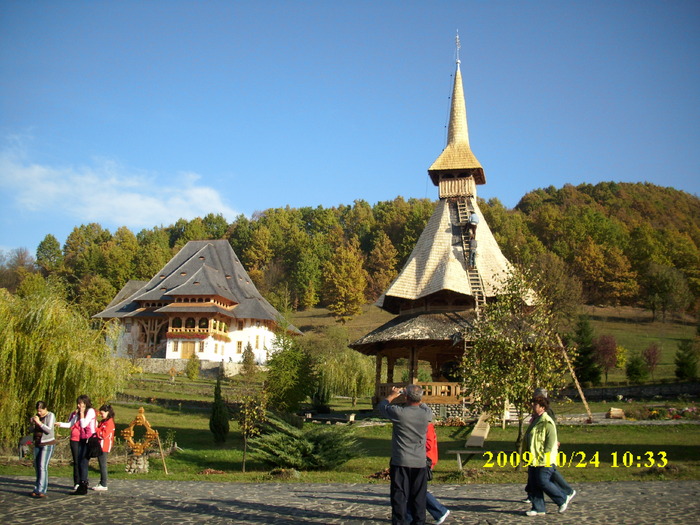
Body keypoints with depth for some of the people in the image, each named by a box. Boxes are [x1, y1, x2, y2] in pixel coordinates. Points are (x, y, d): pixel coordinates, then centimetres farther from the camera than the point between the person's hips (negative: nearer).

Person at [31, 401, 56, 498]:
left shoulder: (50, 416, -7)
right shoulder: (38, 416, 13)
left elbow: (49, 430, -17)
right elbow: (34, 429, 20)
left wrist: (39, 422, -19)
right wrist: (33, 422, 2)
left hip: (47, 444, -7)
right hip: (37, 444, 7)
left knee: (43, 466, -15)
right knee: (37, 466, 9)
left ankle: (41, 490, -18)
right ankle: (38, 488, 20)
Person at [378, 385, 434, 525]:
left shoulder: (399, 412, -16)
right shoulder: (426, 413, -6)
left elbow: (382, 405, 4)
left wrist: (393, 395, 21)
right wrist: (416, 398, 31)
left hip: (400, 462, -3)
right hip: (420, 462, 3)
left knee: (399, 496, 5)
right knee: (418, 496, 13)